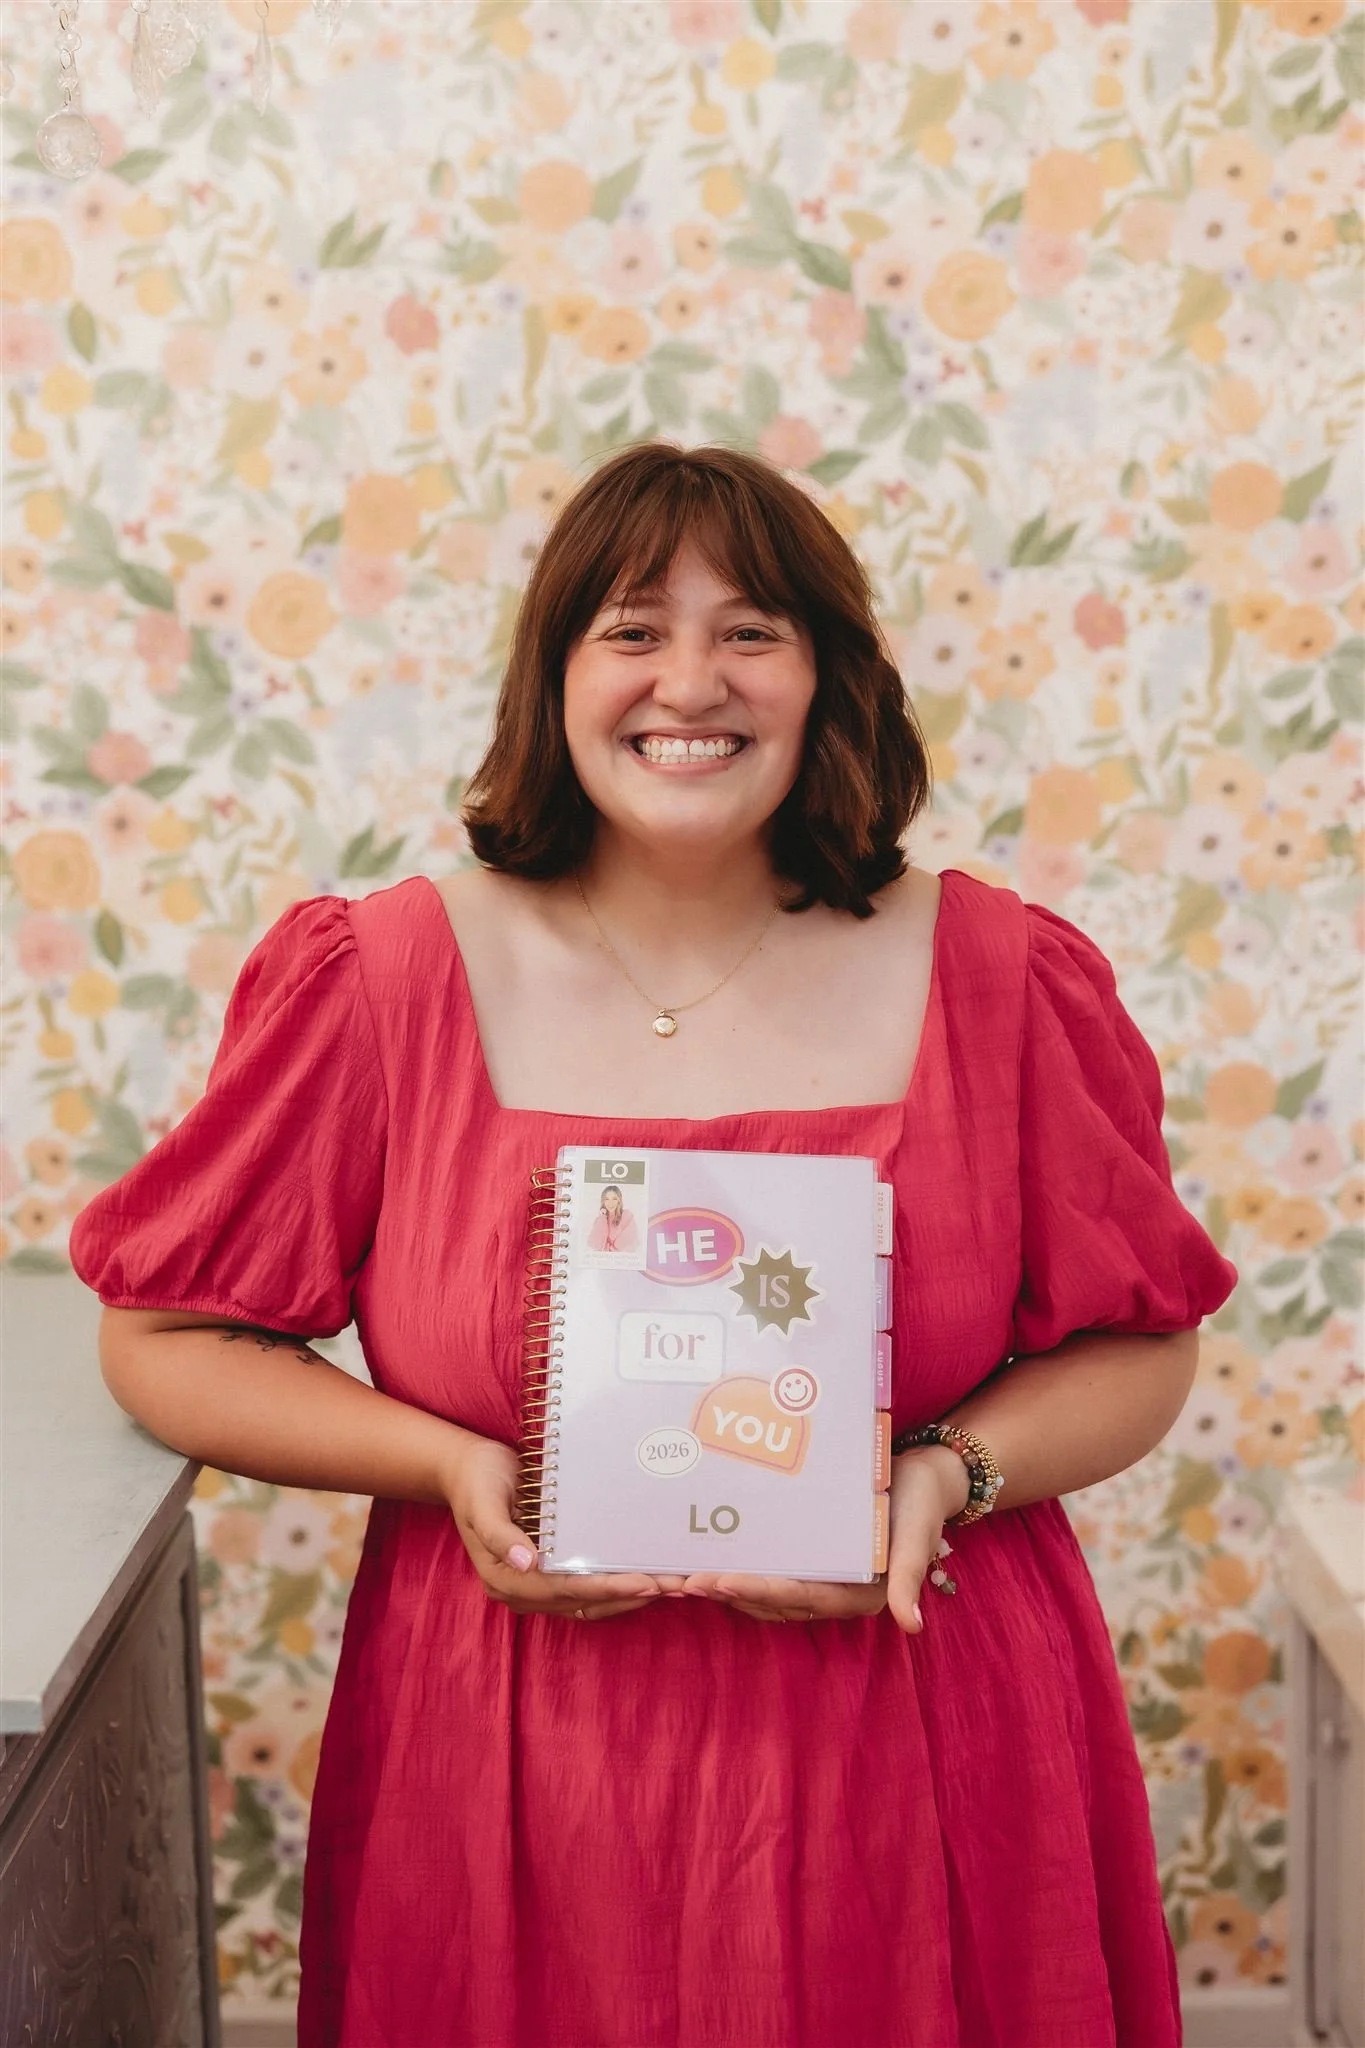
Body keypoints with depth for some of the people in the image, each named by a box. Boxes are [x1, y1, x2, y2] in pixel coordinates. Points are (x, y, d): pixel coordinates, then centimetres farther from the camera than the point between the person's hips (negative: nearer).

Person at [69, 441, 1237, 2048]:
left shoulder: (996, 977, -2)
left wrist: (948, 1476, -13)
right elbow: (164, 1339, 1)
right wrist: (450, 1466, -13)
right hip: (512, 1769, -1)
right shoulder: (383, 980, -5)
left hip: (918, 1761, 1)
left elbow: (1137, 1351, 5)